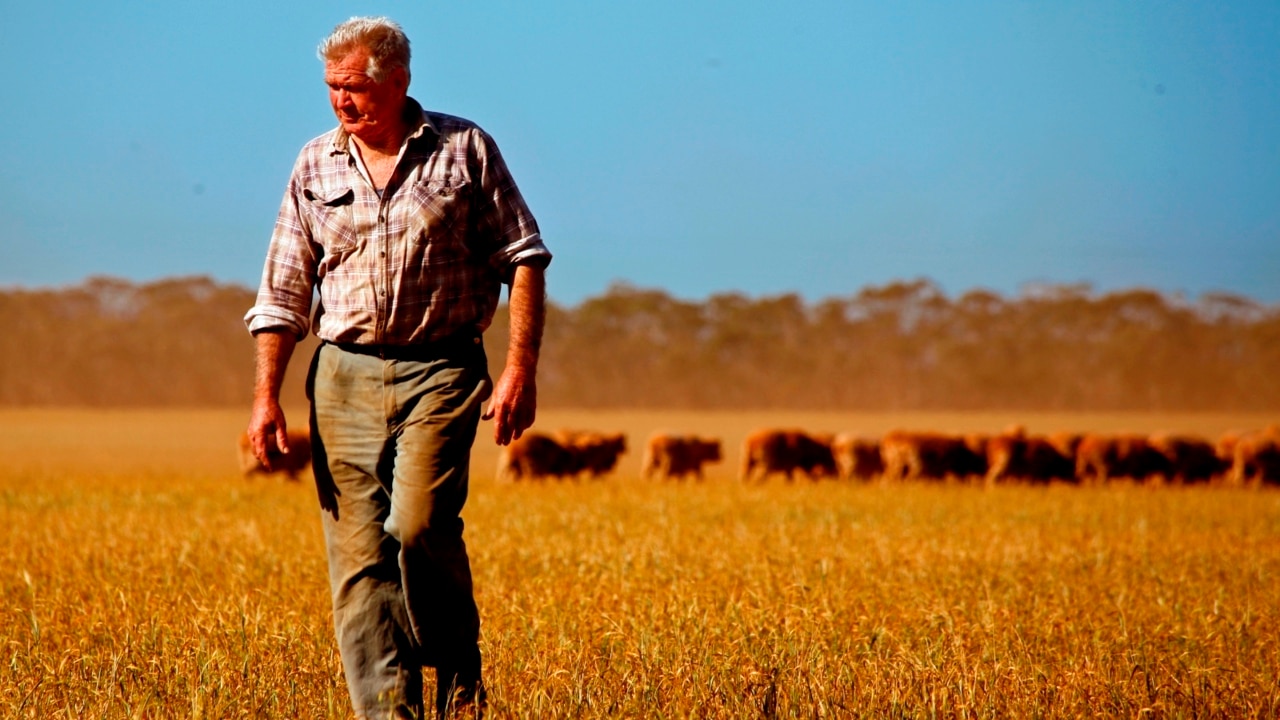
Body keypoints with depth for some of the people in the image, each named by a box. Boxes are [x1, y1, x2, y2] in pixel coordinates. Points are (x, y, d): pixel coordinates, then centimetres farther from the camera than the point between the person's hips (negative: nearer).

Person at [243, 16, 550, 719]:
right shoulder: (316, 166, 9)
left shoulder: (464, 149, 3)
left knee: (418, 524, -19)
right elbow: (283, 292, 12)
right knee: (358, 554, -5)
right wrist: (266, 394, 2)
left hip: (440, 371, -3)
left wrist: (520, 368, -7)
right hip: (345, 375, 3)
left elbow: (524, 259, 3)